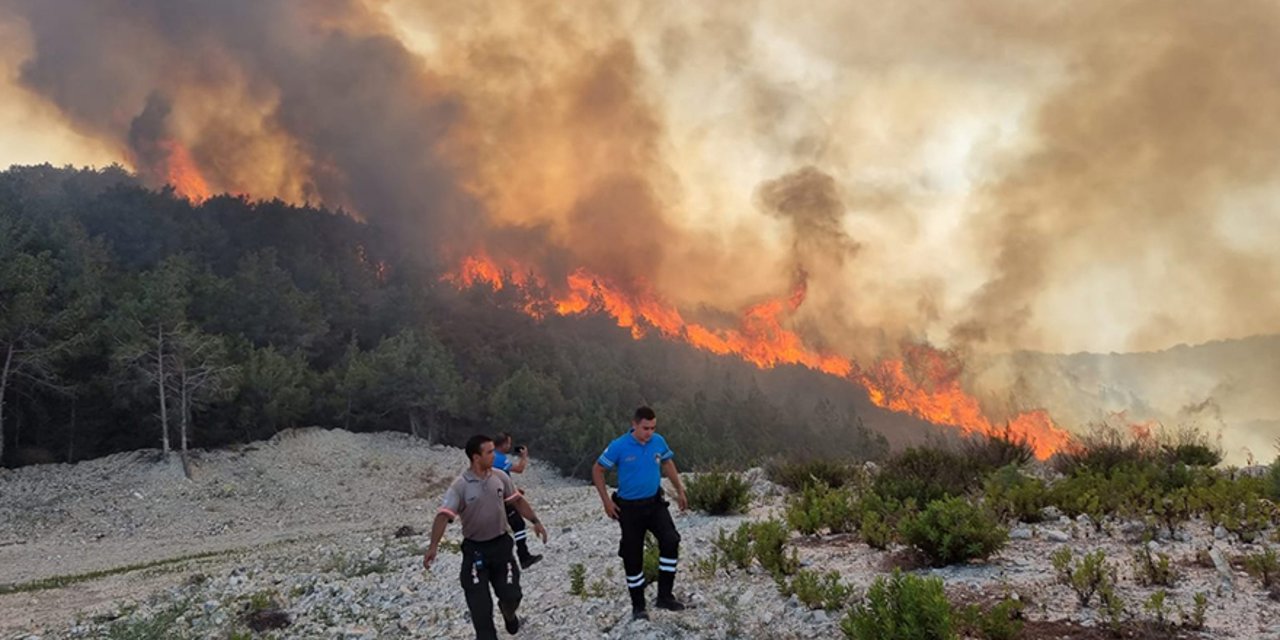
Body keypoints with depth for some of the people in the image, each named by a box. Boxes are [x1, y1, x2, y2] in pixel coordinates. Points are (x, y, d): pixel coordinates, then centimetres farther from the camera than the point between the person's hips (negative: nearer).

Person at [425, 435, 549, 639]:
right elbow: (443, 515, -27)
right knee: (479, 604, 0)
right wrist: (433, 546, -38)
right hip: (475, 550, -3)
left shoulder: (500, 477, -5)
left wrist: (535, 521, 6)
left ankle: (509, 614, 42)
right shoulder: (460, 486, -18)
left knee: (511, 595, 6)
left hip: (501, 545, 3)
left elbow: (518, 500, 9)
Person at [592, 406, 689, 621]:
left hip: (655, 502, 3)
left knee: (671, 542, -15)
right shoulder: (619, 446, -17)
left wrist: (680, 491, 13)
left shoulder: (658, 442, -6)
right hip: (629, 507, -3)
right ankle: (638, 605, 20)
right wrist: (607, 501, -10)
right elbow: (597, 471, -7)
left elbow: (668, 464, 14)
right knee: (632, 556, 3)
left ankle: (664, 596, -2)